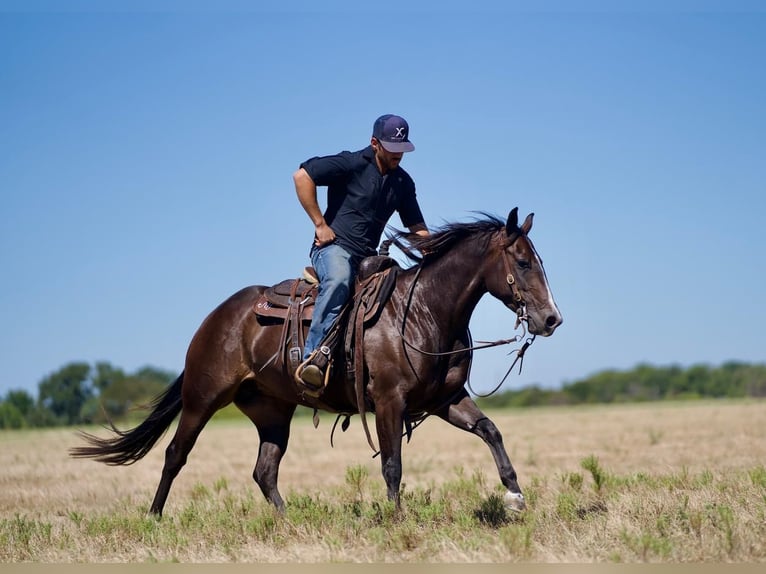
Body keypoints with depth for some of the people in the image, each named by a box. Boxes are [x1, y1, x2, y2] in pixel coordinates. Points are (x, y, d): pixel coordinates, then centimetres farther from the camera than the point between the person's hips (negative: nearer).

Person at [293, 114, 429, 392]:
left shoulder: (403, 182, 12)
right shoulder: (352, 164, -7)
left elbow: (417, 227, 19)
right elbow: (302, 176, -15)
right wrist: (320, 224, -14)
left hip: (368, 257, 7)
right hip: (333, 247, -7)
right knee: (339, 279, -39)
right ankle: (314, 356, -43)